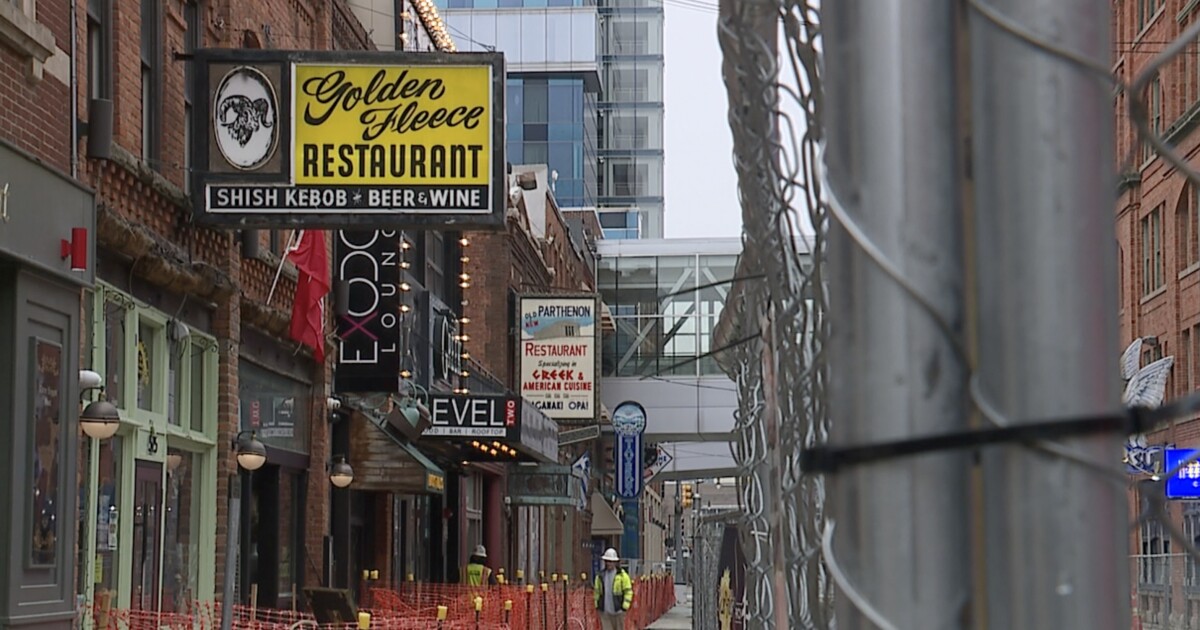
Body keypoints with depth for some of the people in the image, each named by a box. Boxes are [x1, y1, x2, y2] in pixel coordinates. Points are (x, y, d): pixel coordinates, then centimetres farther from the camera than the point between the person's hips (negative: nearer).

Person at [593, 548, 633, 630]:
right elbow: (597, 591, 15)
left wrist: (624, 607, -11)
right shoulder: (601, 576, 9)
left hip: (618, 611, -3)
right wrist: (597, 606, 9)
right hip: (604, 611, 3)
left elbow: (628, 591, -5)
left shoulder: (622, 575, -3)